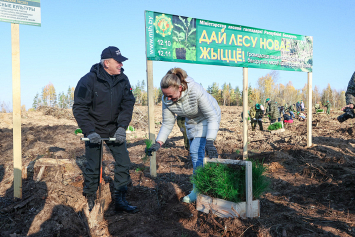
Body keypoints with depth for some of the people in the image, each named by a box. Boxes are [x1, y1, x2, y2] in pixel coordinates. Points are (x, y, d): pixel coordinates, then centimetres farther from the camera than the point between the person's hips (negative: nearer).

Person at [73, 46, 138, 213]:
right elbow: (79, 108, -14)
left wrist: (122, 127, -16)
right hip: (94, 131, -4)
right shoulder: (88, 81, -16)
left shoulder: (123, 80, -3)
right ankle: (90, 202, 23)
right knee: (93, 167, 1)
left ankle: (120, 201, 13)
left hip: (114, 130, 4)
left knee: (124, 163, 0)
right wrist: (90, 131, -23)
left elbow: (128, 104, -3)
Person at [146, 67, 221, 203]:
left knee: (196, 151, -17)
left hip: (207, 119, -6)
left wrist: (210, 142, -44)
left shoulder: (196, 91, -38)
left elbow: (213, 117, -34)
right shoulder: (166, 99, -22)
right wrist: (158, 143, -23)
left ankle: (198, 190, -7)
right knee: (195, 153, 7)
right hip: (192, 122, 6)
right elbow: (167, 123, -10)